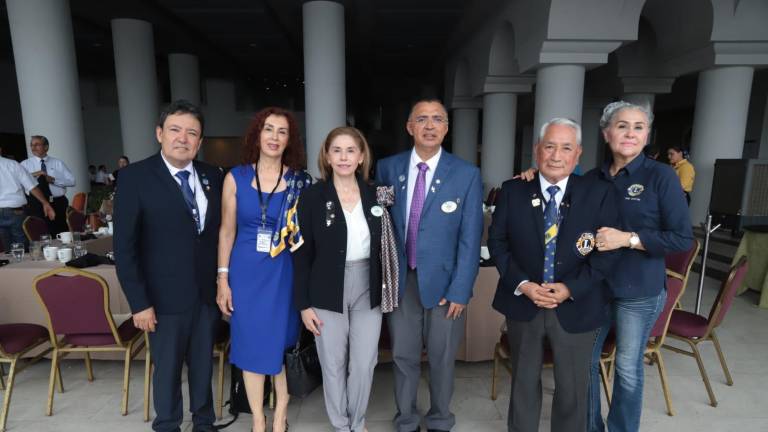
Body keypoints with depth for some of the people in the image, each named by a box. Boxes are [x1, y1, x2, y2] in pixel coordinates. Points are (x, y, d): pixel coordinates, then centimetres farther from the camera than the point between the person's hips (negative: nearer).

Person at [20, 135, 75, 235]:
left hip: (58, 204, 1)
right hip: (36, 205, -1)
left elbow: (72, 181, 1)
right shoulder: (25, 164, 8)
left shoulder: (58, 163, 10)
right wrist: (32, 175, -19)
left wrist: (53, 180, -11)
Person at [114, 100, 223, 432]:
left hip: (208, 292, 3)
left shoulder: (212, 176, 2)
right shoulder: (135, 177, -9)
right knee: (167, 368, 15)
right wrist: (139, 302, -11)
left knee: (203, 364, 19)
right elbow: (124, 246, -9)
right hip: (165, 296, -3)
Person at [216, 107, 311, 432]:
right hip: (246, 272, 1)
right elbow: (227, 230, 3)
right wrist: (222, 279, 0)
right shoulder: (236, 177, 0)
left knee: (283, 342, 11)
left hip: (285, 273, 0)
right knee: (250, 344, 11)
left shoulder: (301, 181, -3)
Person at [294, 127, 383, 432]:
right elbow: (303, 254, -5)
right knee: (333, 365, 12)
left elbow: (383, 247, 7)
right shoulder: (312, 197, -7)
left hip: (368, 292, 2)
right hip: (328, 293, -2)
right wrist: (303, 303, -7)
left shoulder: (375, 195, 1)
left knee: (364, 364, 12)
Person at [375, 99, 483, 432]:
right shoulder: (387, 168, 1)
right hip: (400, 279, 2)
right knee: (403, 357, 15)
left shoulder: (467, 174, -5)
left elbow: (470, 238, -6)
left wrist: (459, 290, -10)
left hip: (443, 280, -1)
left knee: (442, 359, 15)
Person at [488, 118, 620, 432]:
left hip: (576, 307, 0)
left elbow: (608, 250, -6)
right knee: (523, 382, 20)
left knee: (573, 388, 17)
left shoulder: (600, 193, -5)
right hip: (522, 303, 1)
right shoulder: (512, 191, -3)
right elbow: (497, 241, -1)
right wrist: (522, 284, -13)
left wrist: (571, 288, -16)